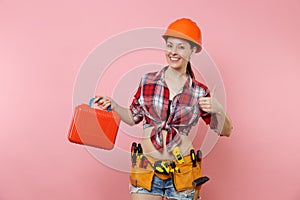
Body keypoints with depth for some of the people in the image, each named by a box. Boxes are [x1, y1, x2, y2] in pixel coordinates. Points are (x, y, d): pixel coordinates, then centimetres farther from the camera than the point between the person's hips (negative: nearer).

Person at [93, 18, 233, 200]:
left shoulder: (199, 92, -3)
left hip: (182, 171, 0)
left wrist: (217, 110, -15)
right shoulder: (148, 81, 0)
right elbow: (134, 117, 12)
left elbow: (225, 131, 3)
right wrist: (112, 105, -3)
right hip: (146, 169, 1)